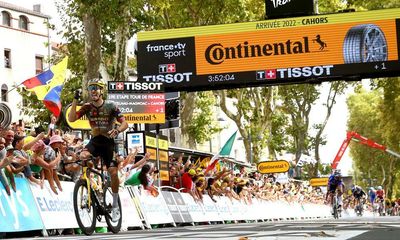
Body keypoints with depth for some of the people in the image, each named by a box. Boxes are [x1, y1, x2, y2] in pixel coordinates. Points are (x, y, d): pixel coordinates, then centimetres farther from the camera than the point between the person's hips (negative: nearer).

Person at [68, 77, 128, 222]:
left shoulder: (111, 106, -9)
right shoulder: (87, 107, -2)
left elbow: (124, 123, -13)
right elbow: (71, 119, -12)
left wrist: (116, 130, -35)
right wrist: (75, 100, -17)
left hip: (108, 142, -2)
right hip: (95, 141, 2)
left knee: (113, 173, -11)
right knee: (82, 157, -30)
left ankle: (115, 206, 6)